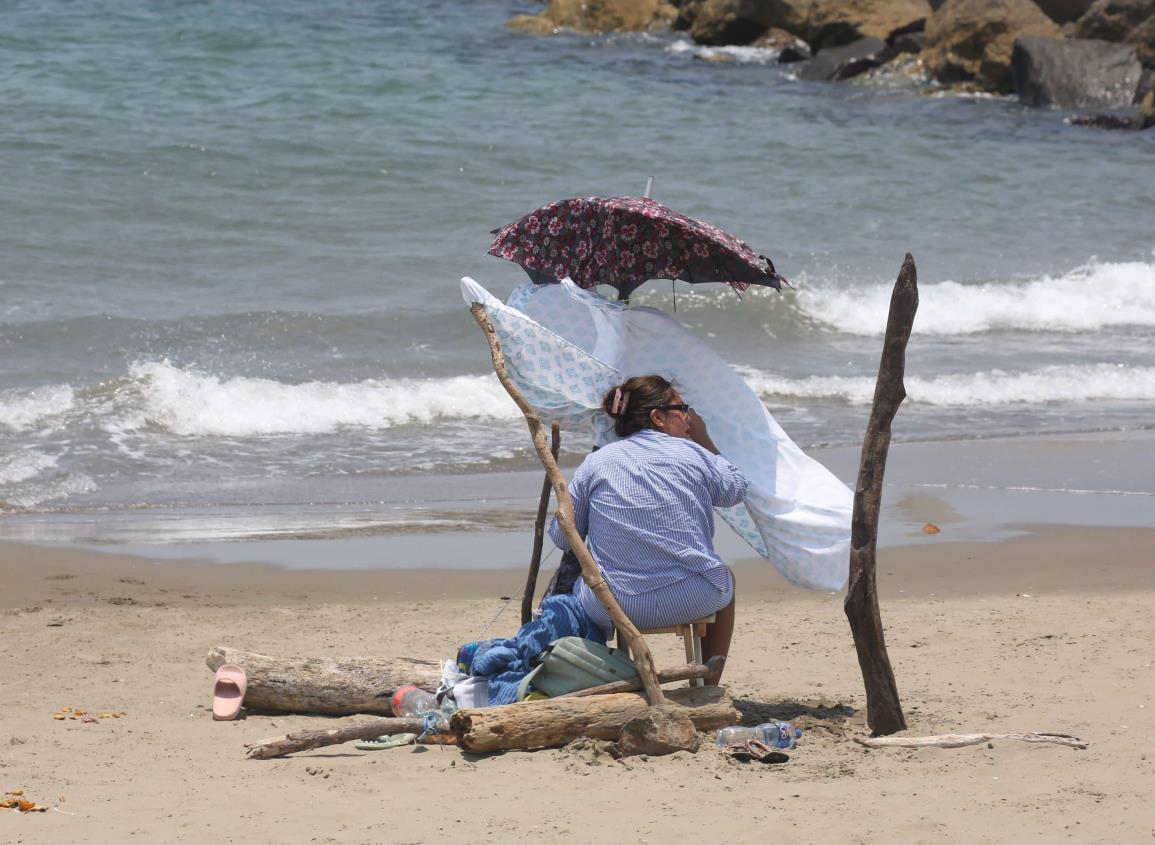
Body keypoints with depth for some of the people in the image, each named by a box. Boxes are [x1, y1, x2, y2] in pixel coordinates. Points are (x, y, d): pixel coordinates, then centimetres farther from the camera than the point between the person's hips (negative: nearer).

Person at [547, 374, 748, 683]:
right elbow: (735, 489, 21)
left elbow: (562, 537, 8)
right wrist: (704, 439, 32)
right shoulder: (690, 452, 1)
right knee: (725, 578, 34)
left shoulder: (595, 463, 3)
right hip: (693, 602, 0)